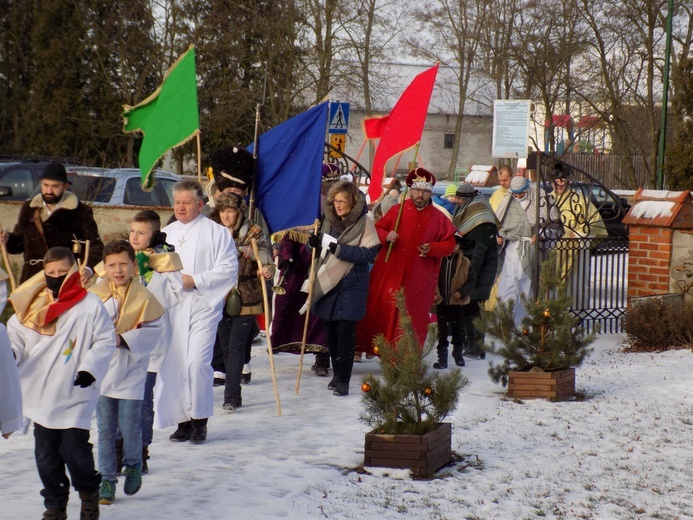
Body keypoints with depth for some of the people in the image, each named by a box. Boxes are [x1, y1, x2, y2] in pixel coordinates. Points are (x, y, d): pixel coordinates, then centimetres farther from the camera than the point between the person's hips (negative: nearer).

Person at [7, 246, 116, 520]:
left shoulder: (90, 305, -6)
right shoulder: (31, 306, 4)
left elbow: (105, 341, -4)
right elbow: (14, 336, 10)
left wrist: (89, 368, -16)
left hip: (75, 395, -4)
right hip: (40, 395, 4)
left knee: (75, 451, -7)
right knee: (46, 455, 10)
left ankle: (89, 493, 21)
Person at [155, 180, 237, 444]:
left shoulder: (216, 232, 1)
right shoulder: (165, 233, 18)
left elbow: (228, 270, -6)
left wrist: (195, 280, -13)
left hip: (202, 306, -5)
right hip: (170, 308, 5)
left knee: (197, 362, -15)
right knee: (172, 363, 2)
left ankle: (200, 420, -2)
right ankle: (183, 420, 13)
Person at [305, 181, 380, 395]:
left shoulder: (364, 222, -7)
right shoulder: (330, 220, 11)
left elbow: (370, 253, -14)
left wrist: (341, 250, -22)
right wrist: (315, 243, 0)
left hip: (351, 284, -6)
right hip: (327, 282, 6)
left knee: (345, 331, -8)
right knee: (331, 330, 8)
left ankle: (343, 380, -3)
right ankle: (337, 373, 22)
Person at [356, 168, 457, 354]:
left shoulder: (439, 218, 2)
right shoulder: (396, 211, 4)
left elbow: (449, 244, 5)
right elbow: (378, 228, 11)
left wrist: (432, 248, -13)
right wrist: (386, 236, -11)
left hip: (419, 279, 0)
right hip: (390, 273, 0)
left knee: (413, 318, 0)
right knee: (379, 309, 1)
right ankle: (361, 346, 12)